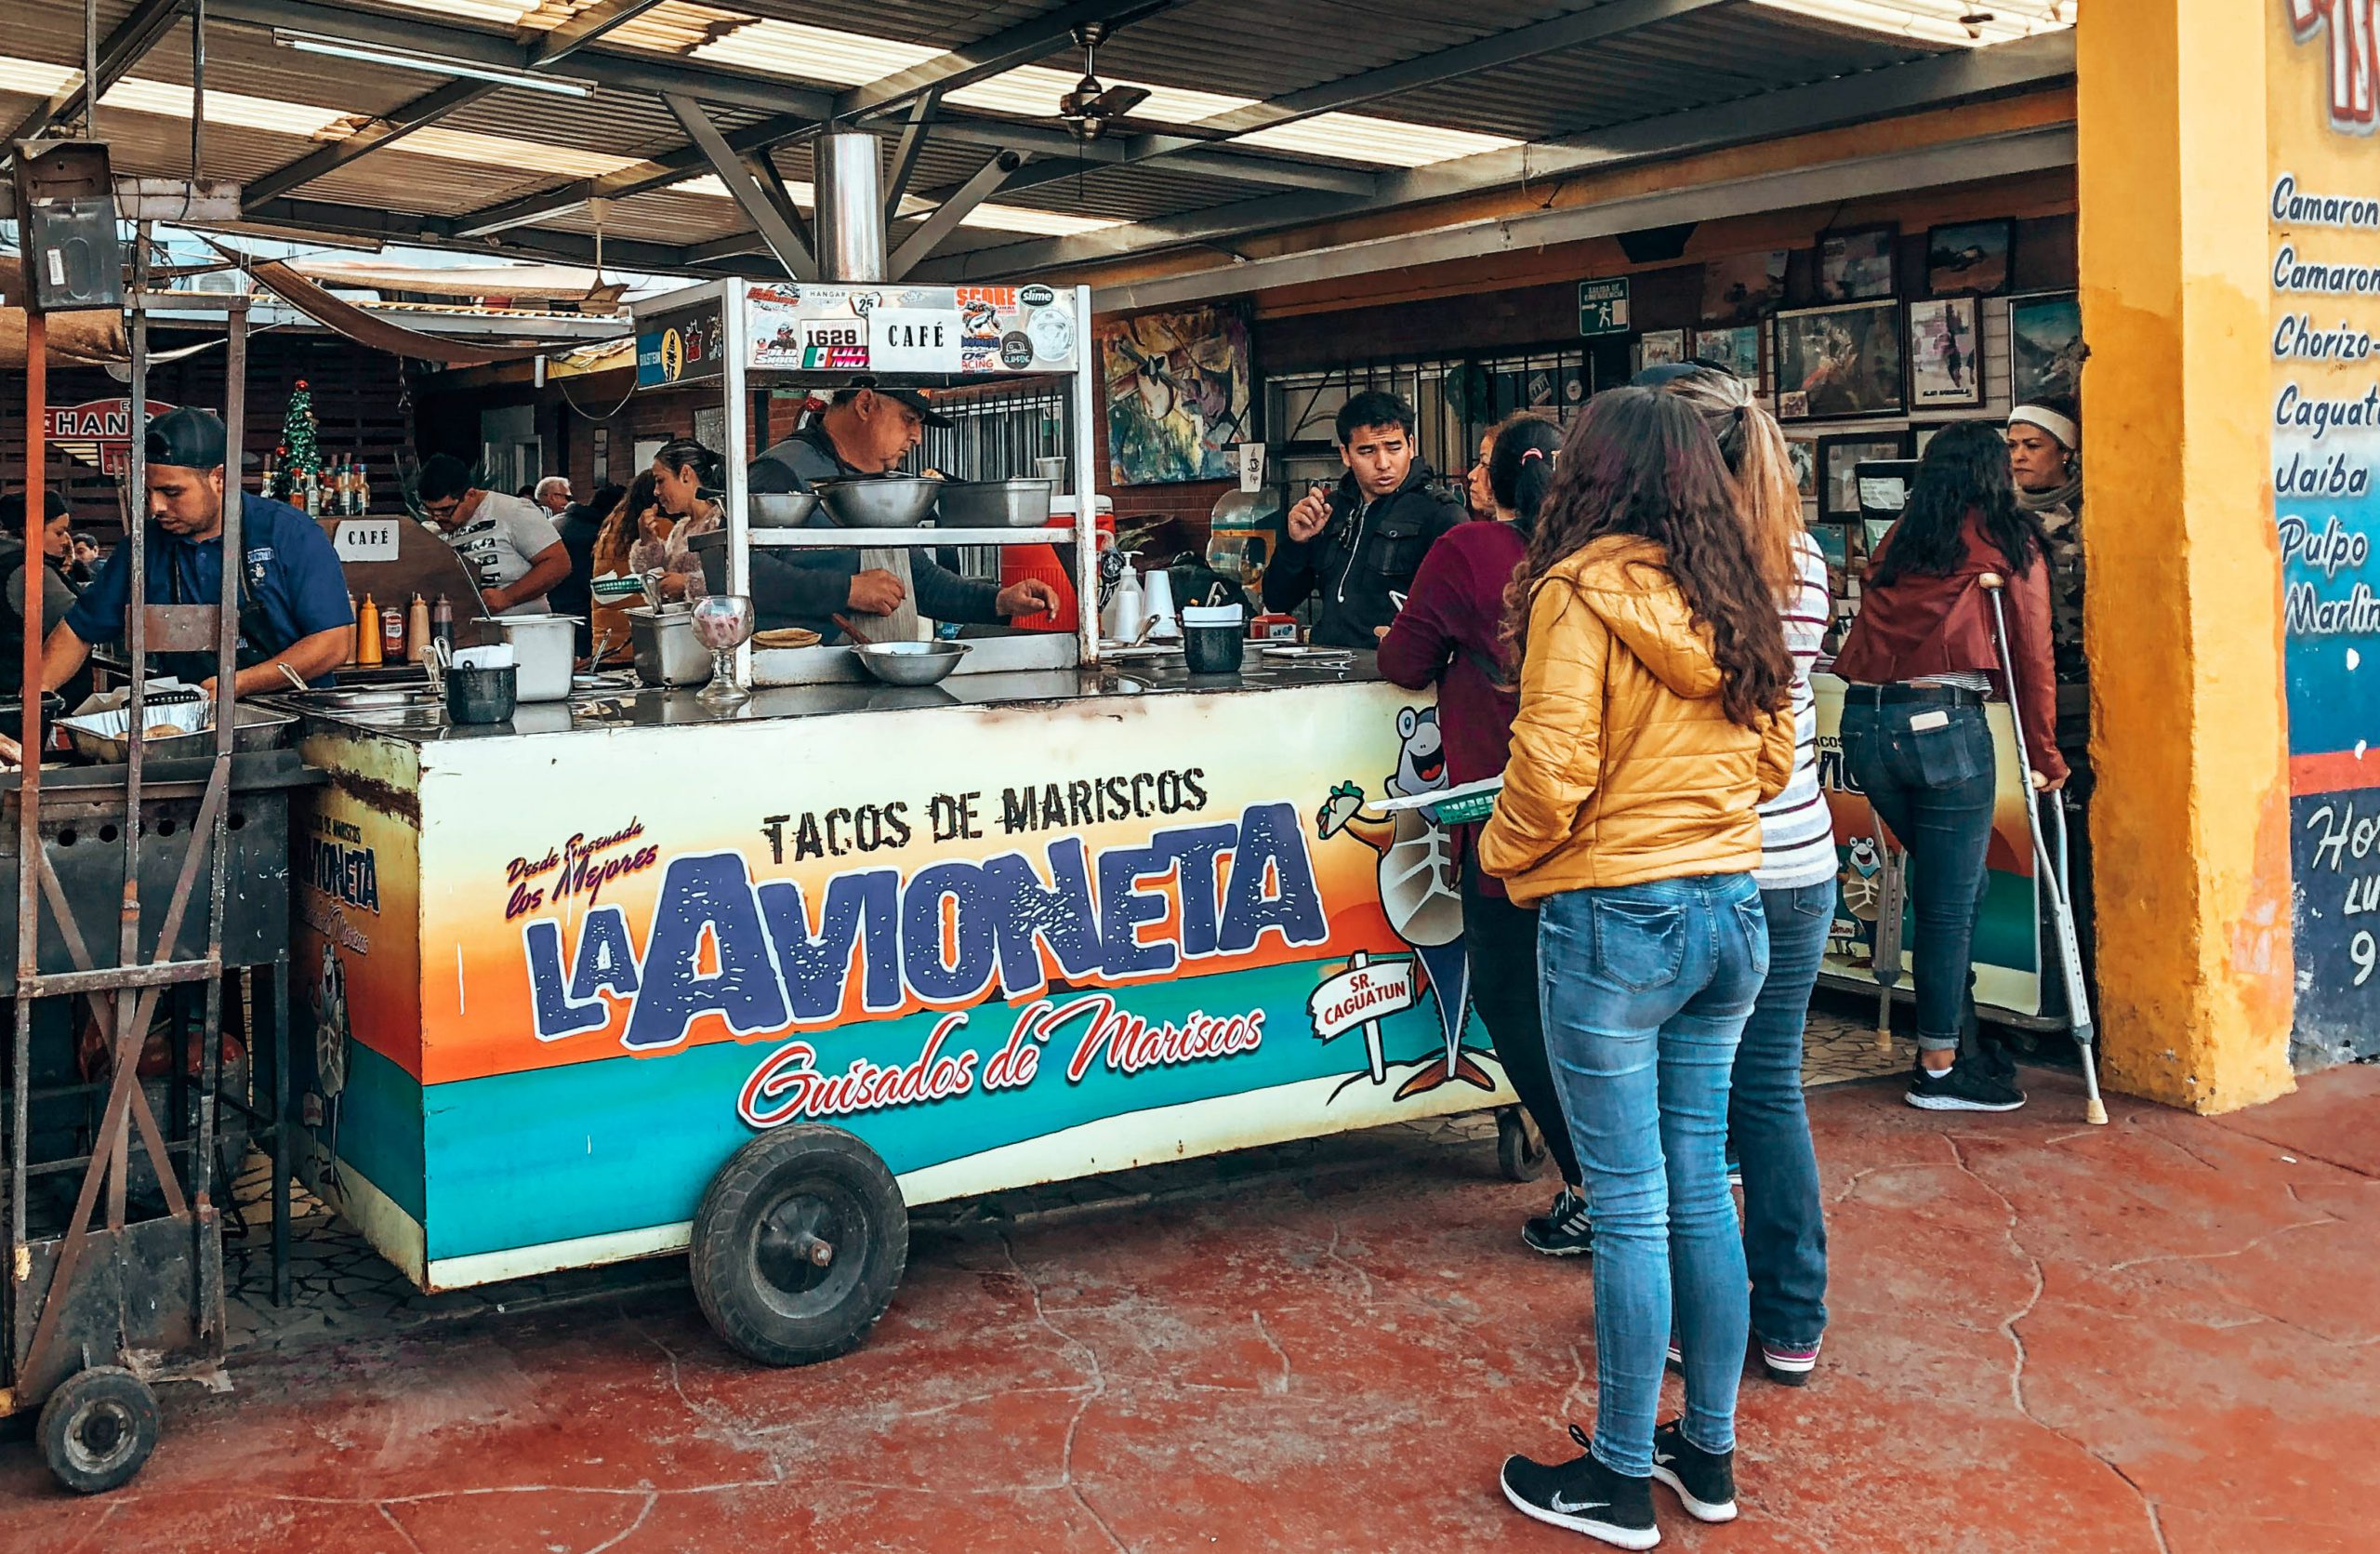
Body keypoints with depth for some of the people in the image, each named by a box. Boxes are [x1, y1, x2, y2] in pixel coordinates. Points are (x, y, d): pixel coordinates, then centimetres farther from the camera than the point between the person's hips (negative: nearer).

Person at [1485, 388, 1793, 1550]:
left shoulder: (1580, 595, -12)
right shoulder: (1733, 600, 8)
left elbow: (1551, 768, -16)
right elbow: (1772, 762, 15)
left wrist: (1504, 855, 1)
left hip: (1615, 919, -7)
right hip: (1732, 909, 7)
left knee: (1630, 1204, 2)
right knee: (1698, 1184, 15)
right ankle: (1708, 1453, 26)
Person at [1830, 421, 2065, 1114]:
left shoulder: (1899, 537, 21)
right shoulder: (2009, 539, 9)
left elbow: (1868, 633, 14)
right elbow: (2032, 654, 10)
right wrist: (2043, 753, 15)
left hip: (1862, 721, 5)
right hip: (1942, 721, -5)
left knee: (1953, 882, 19)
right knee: (1950, 900, 5)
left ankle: (1962, 1040, 25)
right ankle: (1941, 1068, 13)